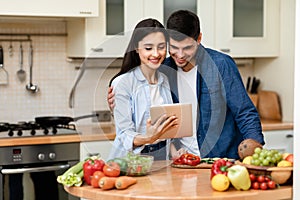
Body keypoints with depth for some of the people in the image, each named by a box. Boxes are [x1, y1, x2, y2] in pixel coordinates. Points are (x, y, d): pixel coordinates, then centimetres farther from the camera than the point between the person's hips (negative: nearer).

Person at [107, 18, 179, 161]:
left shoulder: (166, 81, 11)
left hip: (162, 156, 4)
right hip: (132, 158, -4)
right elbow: (124, 134, -12)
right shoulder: (122, 83, -8)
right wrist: (146, 138, -31)